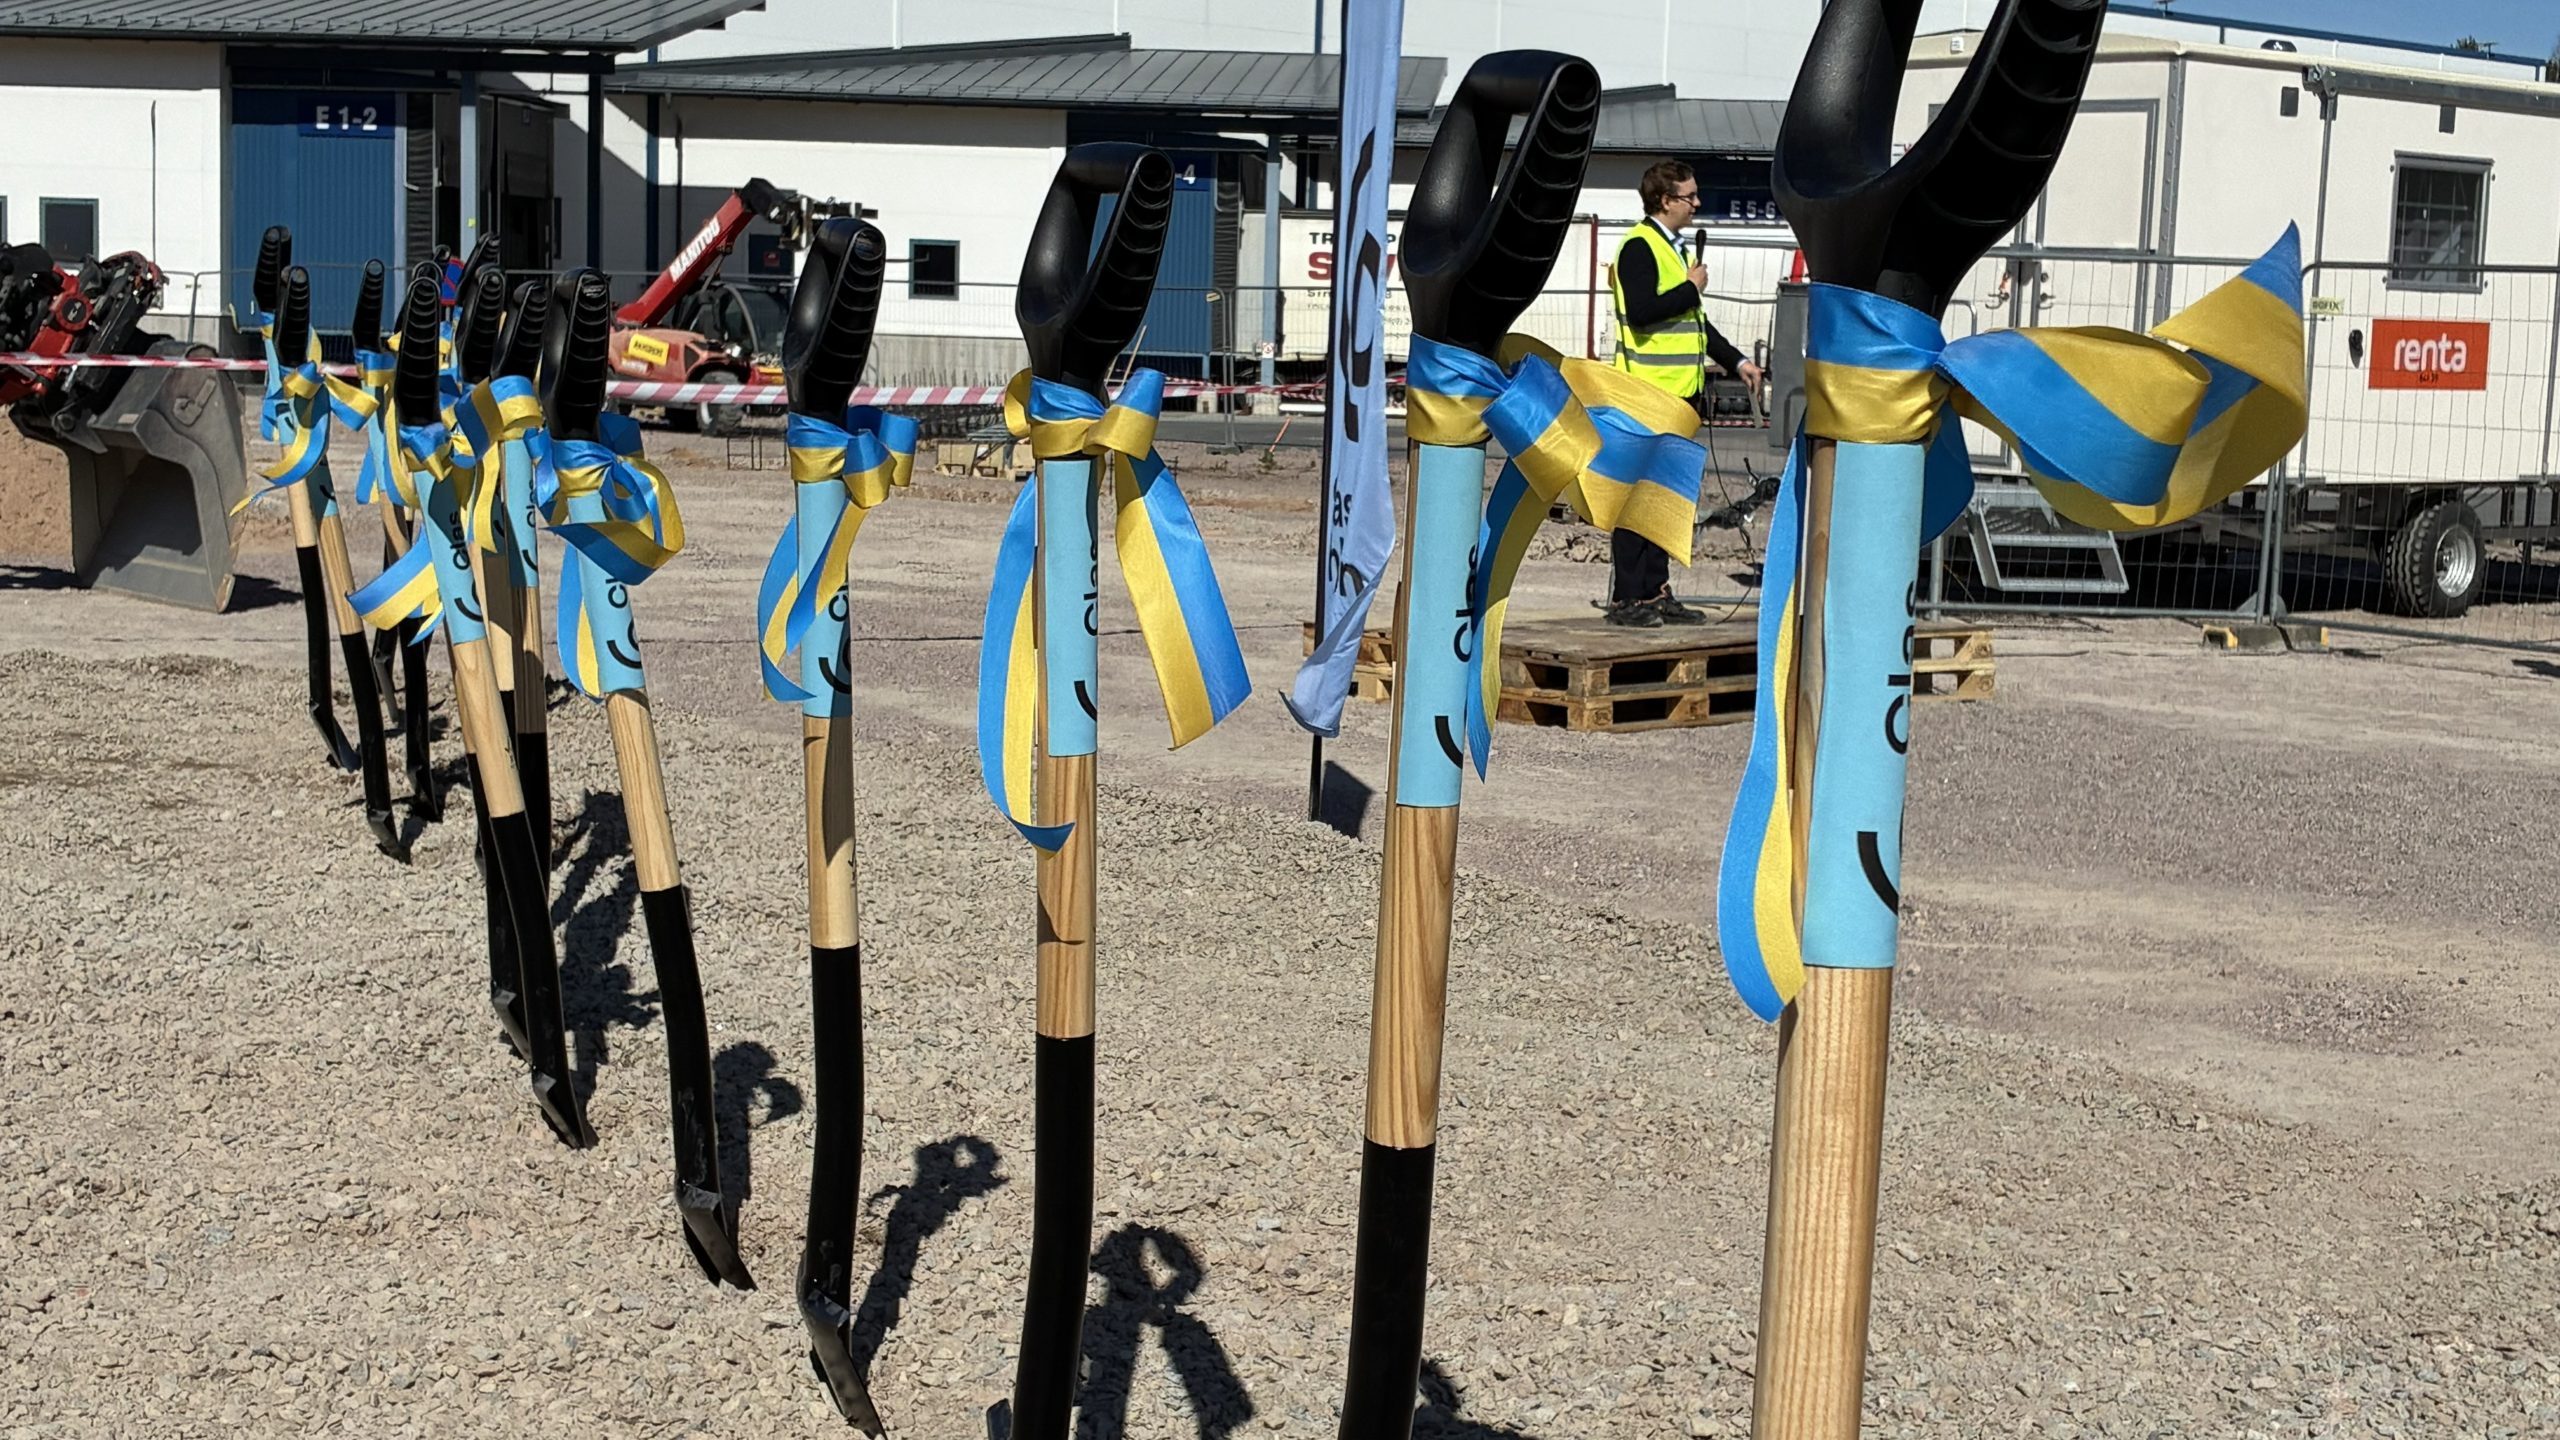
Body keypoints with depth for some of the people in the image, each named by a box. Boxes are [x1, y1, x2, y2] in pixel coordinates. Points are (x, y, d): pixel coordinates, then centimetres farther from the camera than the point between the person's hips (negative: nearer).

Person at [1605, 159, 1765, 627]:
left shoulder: (1672, 248, 21)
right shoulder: (1640, 246, -10)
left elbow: (1694, 323, 27)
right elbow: (1640, 312, -24)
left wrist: (1736, 361, 22)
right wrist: (1691, 288, -13)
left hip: (1680, 393, 10)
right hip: (1648, 395, -10)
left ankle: (1655, 592, 16)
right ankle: (1625, 599, -3)